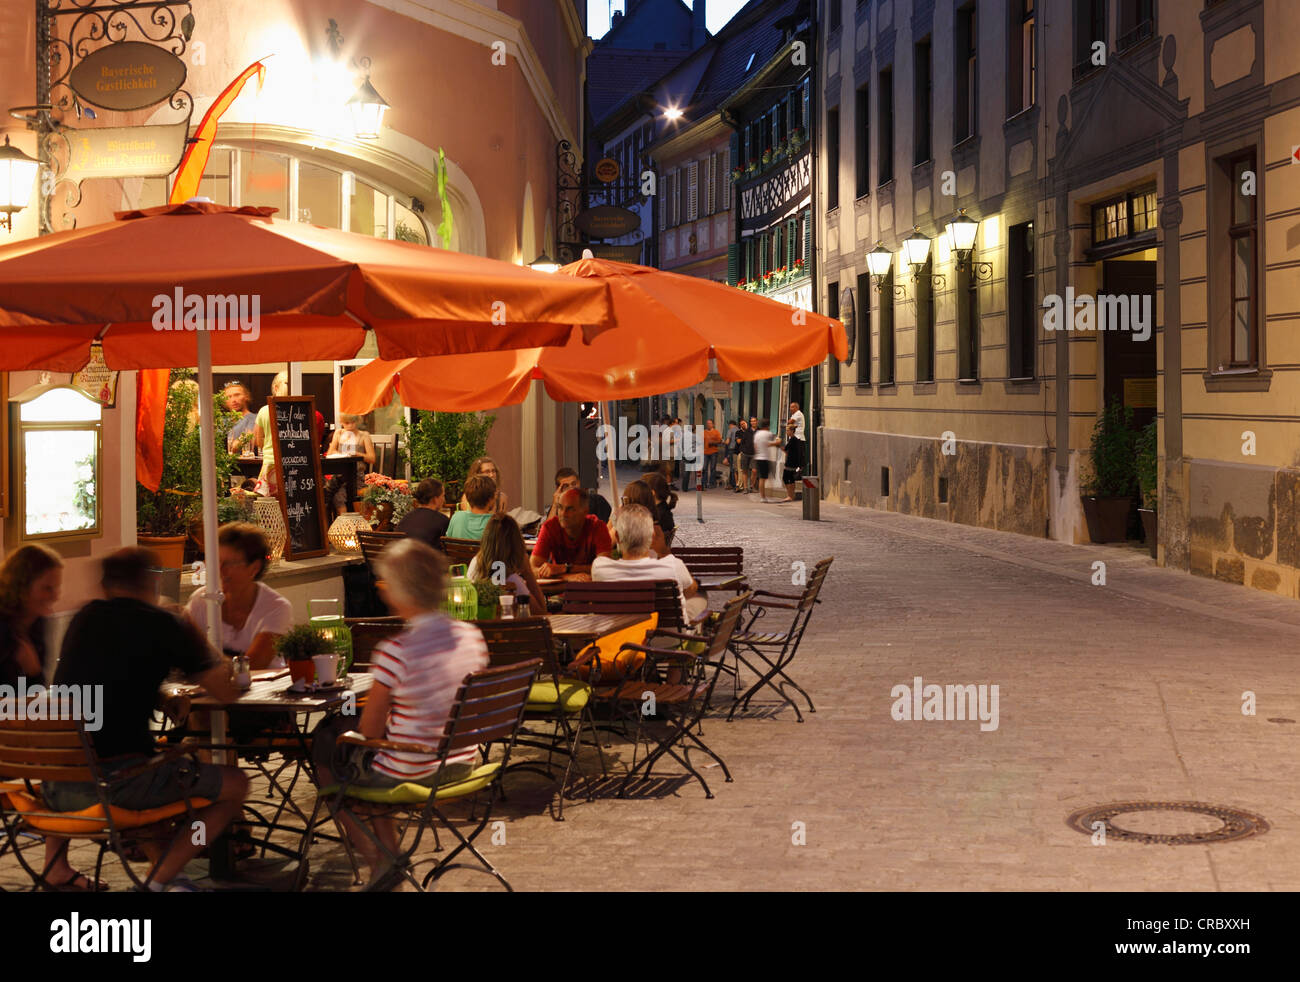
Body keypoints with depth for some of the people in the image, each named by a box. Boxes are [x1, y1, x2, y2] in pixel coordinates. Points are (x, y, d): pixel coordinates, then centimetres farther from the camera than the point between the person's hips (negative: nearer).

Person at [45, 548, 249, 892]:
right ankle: (163, 877, 1)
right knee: (236, 784, 10)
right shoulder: (164, 625, -1)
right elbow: (227, 691, 2)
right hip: (119, 783, -6)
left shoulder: (83, 618, 14)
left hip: (56, 790, 6)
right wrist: (210, 655, 19)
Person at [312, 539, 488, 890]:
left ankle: (379, 862, 24)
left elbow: (370, 731, -16)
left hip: (408, 774, -7)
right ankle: (388, 852, 35)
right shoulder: (471, 635, -6)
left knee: (325, 742, 22)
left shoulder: (395, 652, -26)